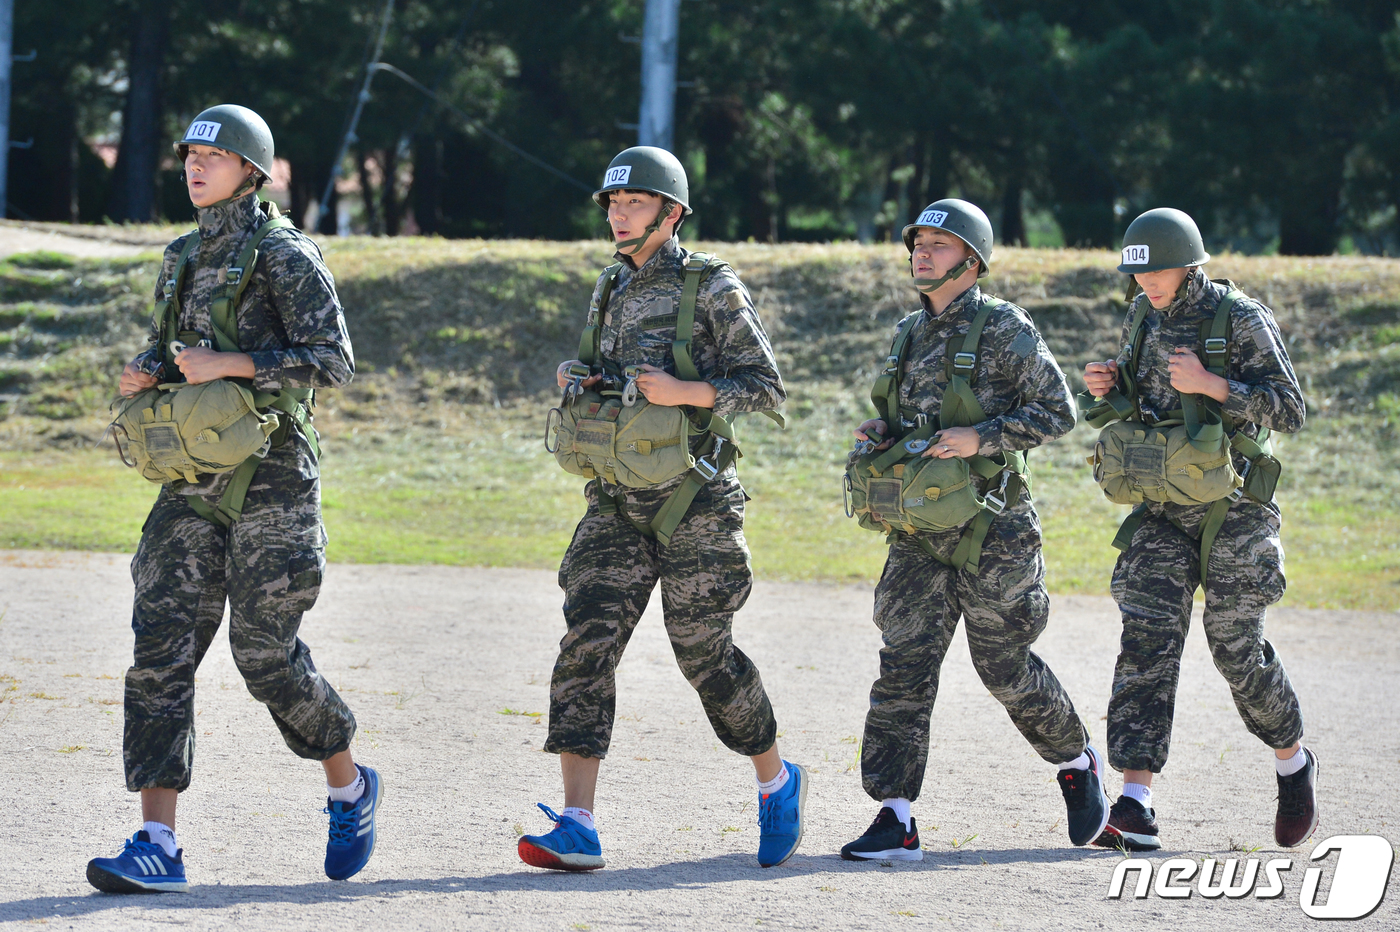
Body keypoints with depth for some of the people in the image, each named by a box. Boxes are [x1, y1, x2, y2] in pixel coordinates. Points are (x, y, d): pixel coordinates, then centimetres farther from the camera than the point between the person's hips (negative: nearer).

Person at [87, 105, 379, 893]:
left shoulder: (286, 256, -6)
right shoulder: (184, 260, 15)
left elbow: (333, 360, -12)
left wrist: (230, 365, -19)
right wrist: (149, 374, 3)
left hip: (269, 480, -6)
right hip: (193, 480, 6)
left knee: (265, 652, -2)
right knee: (162, 647, -6)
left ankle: (350, 788, 25)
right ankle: (158, 846, -10)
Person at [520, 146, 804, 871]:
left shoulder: (713, 288, -6)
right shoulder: (611, 289, 13)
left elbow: (766, 388, -7)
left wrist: (685, 392, -21)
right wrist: (577, 378, 4)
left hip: (693, 504, -5)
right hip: (616, 503, 5)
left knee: (705, 654, 3)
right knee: (586, 646, -9)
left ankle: (777, 782, 29)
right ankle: (576, 830, -14)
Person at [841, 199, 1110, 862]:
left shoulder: (1005, 329, -6)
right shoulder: (910, 334, 13)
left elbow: (1057, 411, -8)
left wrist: (982, 438, -19)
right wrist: (882, 431, 3)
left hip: (991, 532, -5)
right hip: (918, 532, 5)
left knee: (1005, 667, 4)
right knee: (904, 663, -6)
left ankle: (1076, 763, 31)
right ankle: (895, 821, -9)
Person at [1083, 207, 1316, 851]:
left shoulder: (1244, 321, -11)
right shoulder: (1143, 317, 7)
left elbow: (1289, 412, -15)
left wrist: (1209, 383, -25)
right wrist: (1107, 386, -3)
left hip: (1232, 509, -4)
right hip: (1160, 509, 4)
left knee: (1237, 647, 2)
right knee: (1147, 641, -9)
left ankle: (1293, 763, 31)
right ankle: (1135, 808, -16)